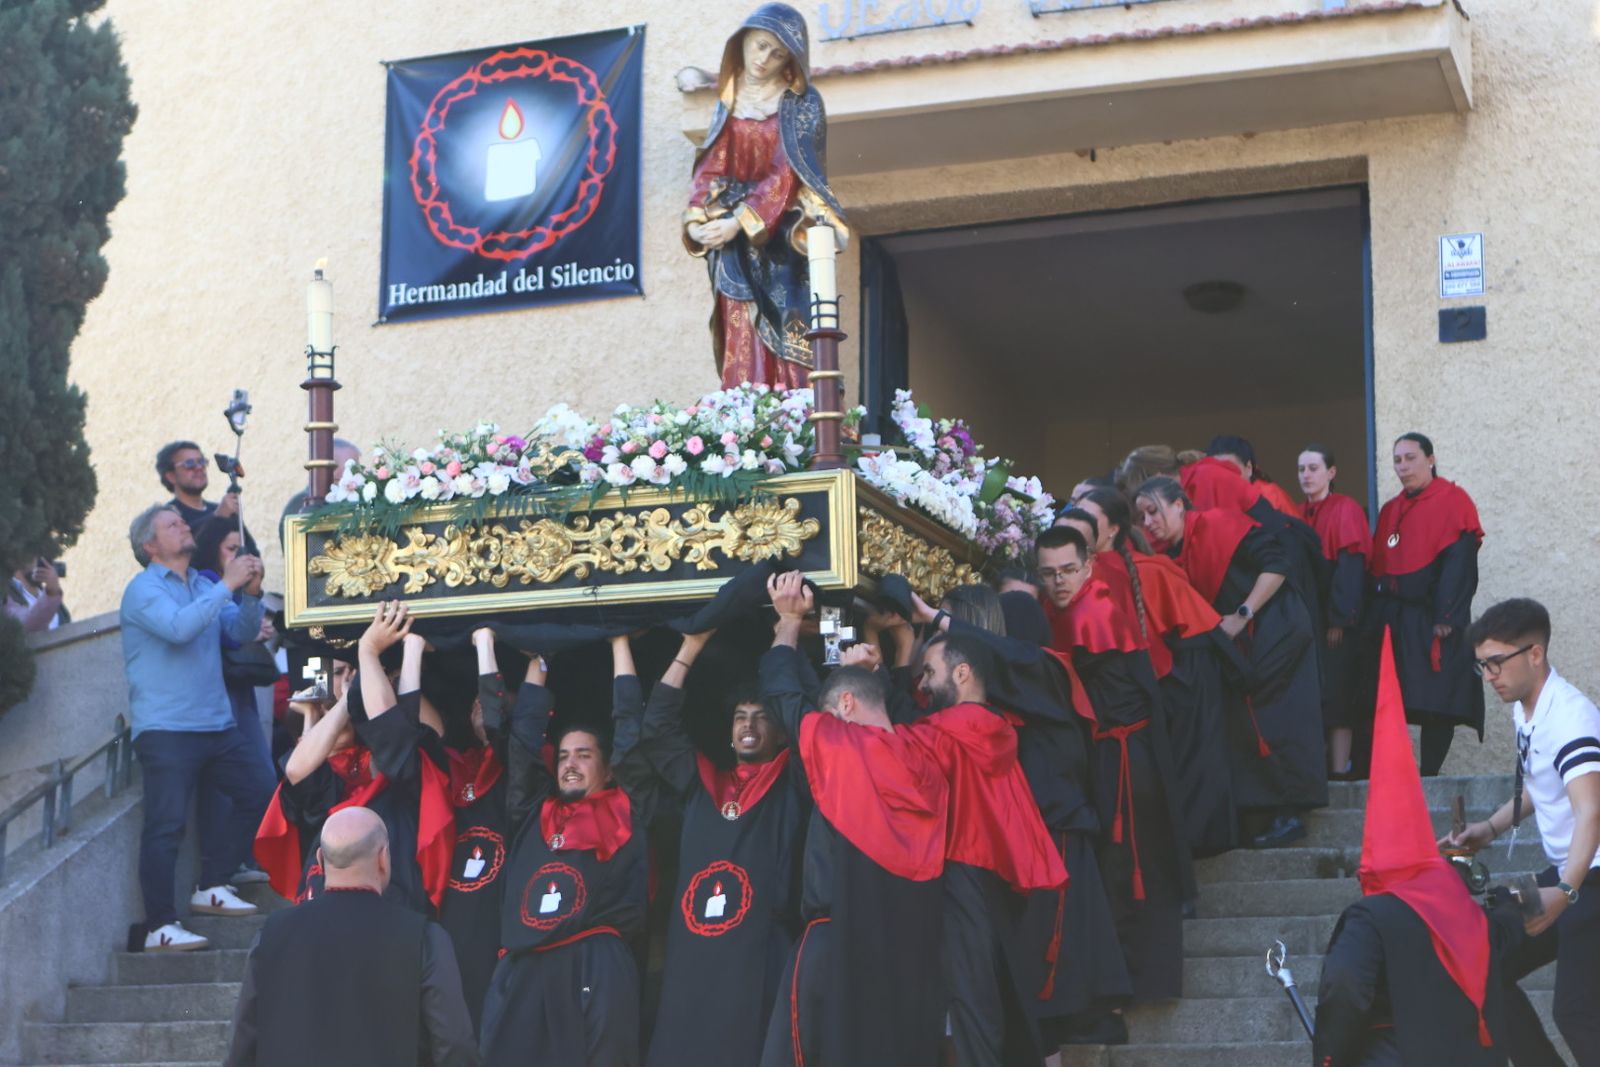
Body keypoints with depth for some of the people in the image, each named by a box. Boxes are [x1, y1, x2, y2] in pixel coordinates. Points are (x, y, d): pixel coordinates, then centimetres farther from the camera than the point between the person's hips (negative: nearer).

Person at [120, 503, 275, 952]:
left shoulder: (203, 586, 17)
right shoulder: (145, 589, -5)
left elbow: (242, 632, 10)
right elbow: (179, 627, -23)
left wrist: (251, 594, -8)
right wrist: (228, 586, -21)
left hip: (216, 725, 8)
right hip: (165, 729, -8)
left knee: (262, 793, 8)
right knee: (166, 825, -12)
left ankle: (211, 888, 18)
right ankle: (160, 928, -12)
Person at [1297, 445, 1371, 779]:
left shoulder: (1345, 510, -6)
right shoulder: (1299, 516, 14)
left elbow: (1351, 565, -12)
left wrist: (1339, 620, -18)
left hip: (1335, 622, -6)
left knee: (1336, 696, -6)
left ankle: (1340, 769, -5)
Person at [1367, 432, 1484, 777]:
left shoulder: (1453, 501, -3)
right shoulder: (1390, 510, 17)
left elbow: (1460, 563, -12)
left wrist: (1446, 617, -19)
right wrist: (1375, 616, 7)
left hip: (1430, 618, -6)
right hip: (1391, 619, 6)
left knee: (1436, 701, -6)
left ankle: (1428, 775, -1)